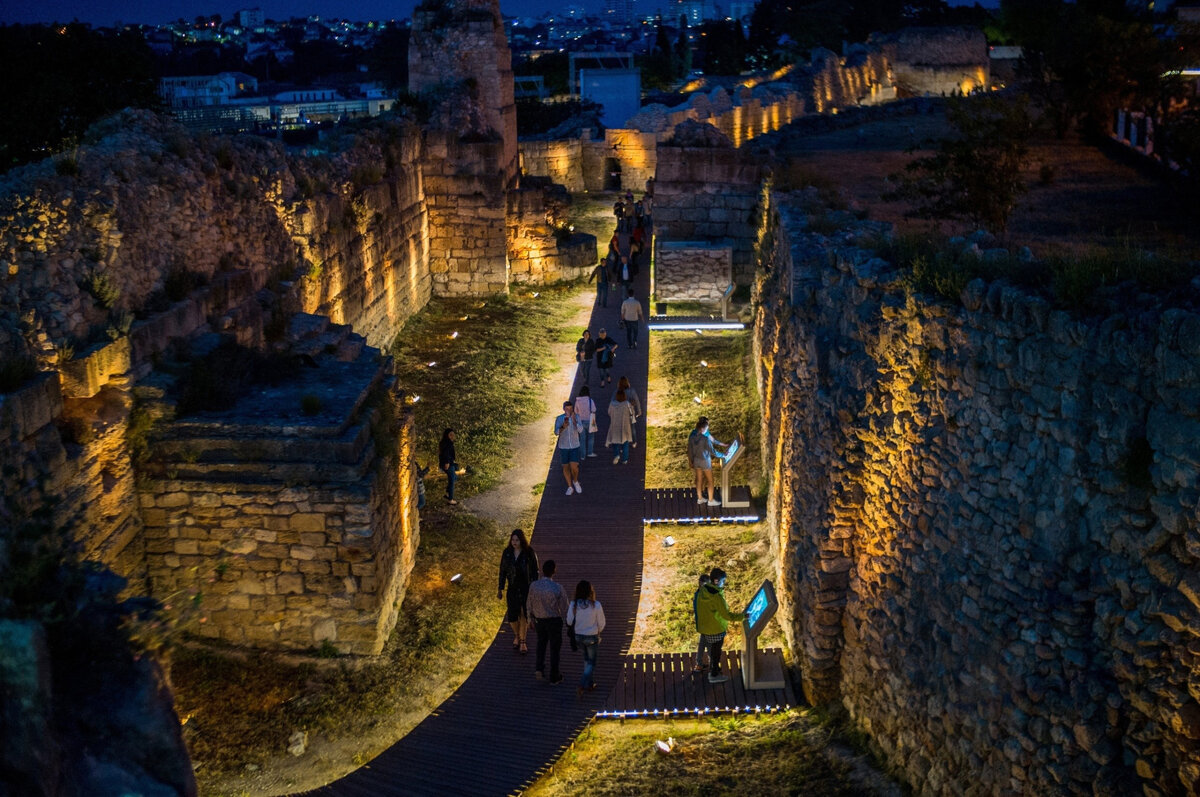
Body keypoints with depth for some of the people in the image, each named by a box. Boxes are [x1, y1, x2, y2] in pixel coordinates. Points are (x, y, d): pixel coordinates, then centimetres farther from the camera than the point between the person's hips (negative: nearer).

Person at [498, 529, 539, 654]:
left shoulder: (529, 552, -13)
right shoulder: (507, 552, -6)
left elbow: (534, 571, -7)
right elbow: (503, 571, 1)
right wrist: (500, 589, 0)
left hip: (527, 588, -2)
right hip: (513, 588, 2)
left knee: (524, 616, 0)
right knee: (512, 617, 0)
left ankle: (522, 642, 15)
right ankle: (517, 635, 30)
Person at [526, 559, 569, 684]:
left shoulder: (533, 586, -15)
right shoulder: (558, 588, -24)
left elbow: (529, 606, -3)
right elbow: (564, 608, -13)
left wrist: (532, 620, 13)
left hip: (539, 620, 3)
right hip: (554, 621, -3)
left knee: (541, 643, 29)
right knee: (555, 647, 15)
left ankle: (539, 668, 16)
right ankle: (554, 676, 25)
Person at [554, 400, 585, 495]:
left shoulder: (577, 417, -8)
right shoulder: (559, 419, -8)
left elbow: (580, 430, -20)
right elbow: (556, 433, -18)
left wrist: (574, 420, -34)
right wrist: (563, 427, -38)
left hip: (575, 446, -1)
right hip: (563, 447, 1)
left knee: (574, 467, -10)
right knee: (565, 467, 7)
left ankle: (575, 481, 20)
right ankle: (570, 487, 22)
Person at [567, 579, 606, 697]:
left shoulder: (574, 605, -14)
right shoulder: (596, 605, -18)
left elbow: (569, 622, -6)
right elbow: (601, 623, -9)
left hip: (578, 636, 3)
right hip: (591, 637, -3)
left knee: (587, 658, 26)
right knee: (591, 662, 11)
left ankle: (589, 683, 33)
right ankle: (581, 686, -5)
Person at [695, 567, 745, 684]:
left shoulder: (703, 591, -4)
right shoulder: (716, 596, -30)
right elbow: (726, 615, -26)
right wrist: (742, 616, -17)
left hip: (704, 627, 7)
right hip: (715, 629, -7)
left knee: (712, 650, 25)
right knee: (716, 652, 11)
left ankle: (712, 669, 42)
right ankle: (714, 675, 26)